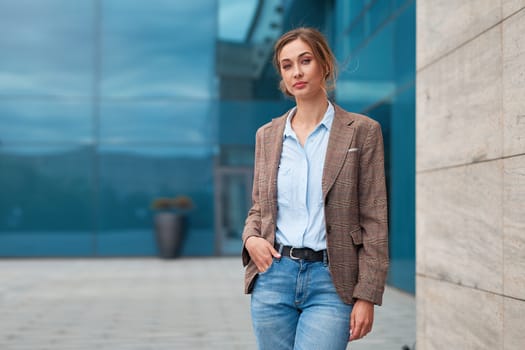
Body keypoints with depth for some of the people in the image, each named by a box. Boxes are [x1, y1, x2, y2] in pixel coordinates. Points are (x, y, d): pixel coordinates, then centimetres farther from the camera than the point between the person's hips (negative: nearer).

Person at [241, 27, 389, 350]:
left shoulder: (361, 130, -1)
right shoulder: (268, 135, 10)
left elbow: (374, 219, -3)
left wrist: (367, 296, -8)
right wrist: (251, 238, -5)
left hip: (330, 283, -4)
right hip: (273, 277, 4)